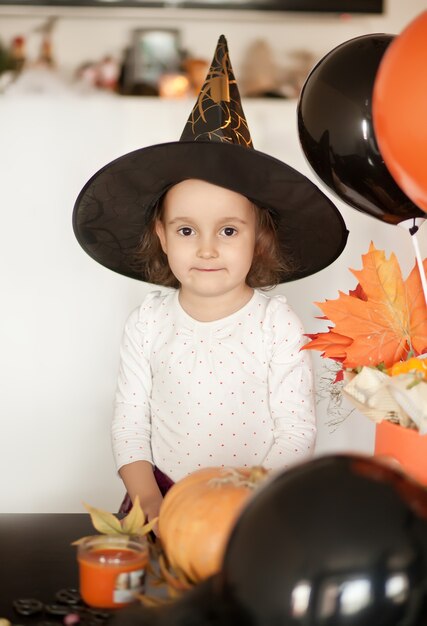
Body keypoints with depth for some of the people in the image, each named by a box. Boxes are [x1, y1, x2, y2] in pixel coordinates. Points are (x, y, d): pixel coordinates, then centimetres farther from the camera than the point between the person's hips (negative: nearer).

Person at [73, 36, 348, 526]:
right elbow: (129, 422, 3)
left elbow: (297, 433, -6)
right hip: (163, 497, 2)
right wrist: (149, 501, -9)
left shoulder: (278, 325, -8)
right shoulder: (147, 324, 0)